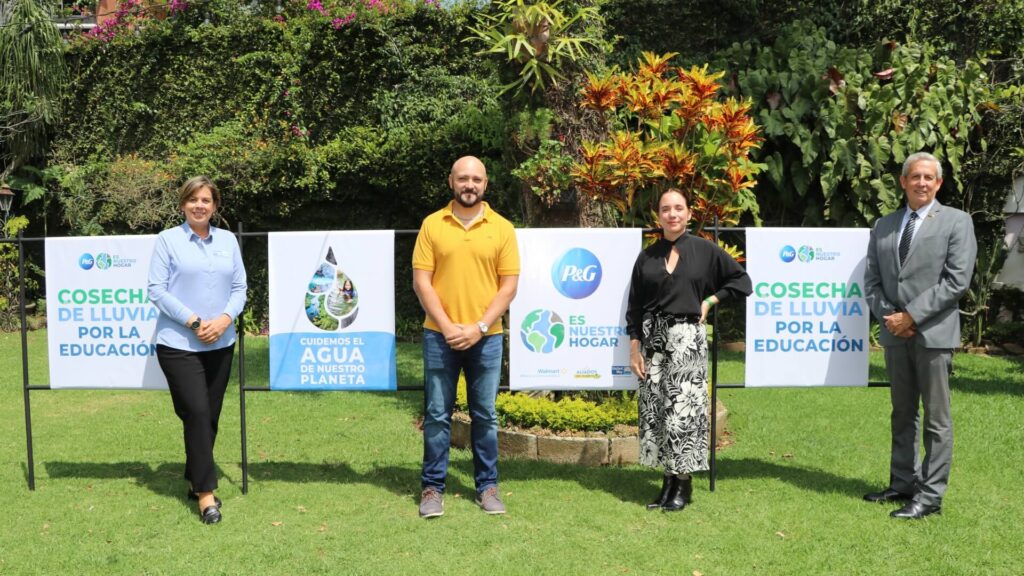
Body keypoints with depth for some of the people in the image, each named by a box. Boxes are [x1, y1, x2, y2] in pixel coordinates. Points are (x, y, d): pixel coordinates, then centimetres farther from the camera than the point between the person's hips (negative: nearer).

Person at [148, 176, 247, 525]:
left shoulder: (228, 241, 9)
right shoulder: (168, 240, -2)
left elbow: (239, 287, 8)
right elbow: (157, 290, -7)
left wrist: (225, 319, -10)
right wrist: (194, 321, -15)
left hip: (221, 343, 5)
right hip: (179, 343, -4)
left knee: (210, 416, 10)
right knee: (197, 412, -11)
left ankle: (195, 481, 26)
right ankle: (205, 492, -4)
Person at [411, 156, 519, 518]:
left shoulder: (502, 228, 2)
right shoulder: (432, 225, 1)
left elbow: (509, 285, -1)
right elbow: (421, 281, -2)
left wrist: (479, 327, -10)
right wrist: (447, 327, -11)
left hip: (485, 337, 1)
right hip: (440, 336, 0)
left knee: (485, 414, 8)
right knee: (437, 414, 5)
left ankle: (487, 485, 20)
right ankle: (433, 486, 15)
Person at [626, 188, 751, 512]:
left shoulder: (704, 250, 2)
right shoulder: (647, 257, 8)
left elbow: (741, 280, 8)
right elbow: (634, 306, 9)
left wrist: (709, 301, -1)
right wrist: (634, 348, 3)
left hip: (687, 339, -3)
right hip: (653, 339, 3)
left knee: (683, 409, -5)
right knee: (654, 409, 3)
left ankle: (684, 482, 7)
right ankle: (668, 478, 14)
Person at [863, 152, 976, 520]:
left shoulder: (956, 222, -1)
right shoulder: (884, 226, 13)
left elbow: (957, 280, -10)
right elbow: (872, 279, 11)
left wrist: (911, 315, -14)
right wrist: (887, 316, -6)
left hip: (933, 333, -5)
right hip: (896, 334, 5)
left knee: (936, 418, 0)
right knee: (902, 415, 13)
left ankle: (930, 496, 5)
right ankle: (903, 484, 23)